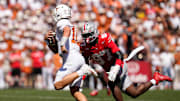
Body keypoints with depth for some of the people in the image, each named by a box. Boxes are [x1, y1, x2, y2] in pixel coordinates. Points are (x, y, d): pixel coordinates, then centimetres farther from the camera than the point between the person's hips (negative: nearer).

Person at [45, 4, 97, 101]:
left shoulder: (62, 23, 2)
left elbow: (67, 29, -26)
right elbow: (56, 50, 32)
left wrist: (62, 44, -35)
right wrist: (48, 40, 18)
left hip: (71, 58, -9)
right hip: (79, 58, 9)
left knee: (58, 85, -11)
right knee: (74, 91, 6)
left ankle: (82, 71, -19)